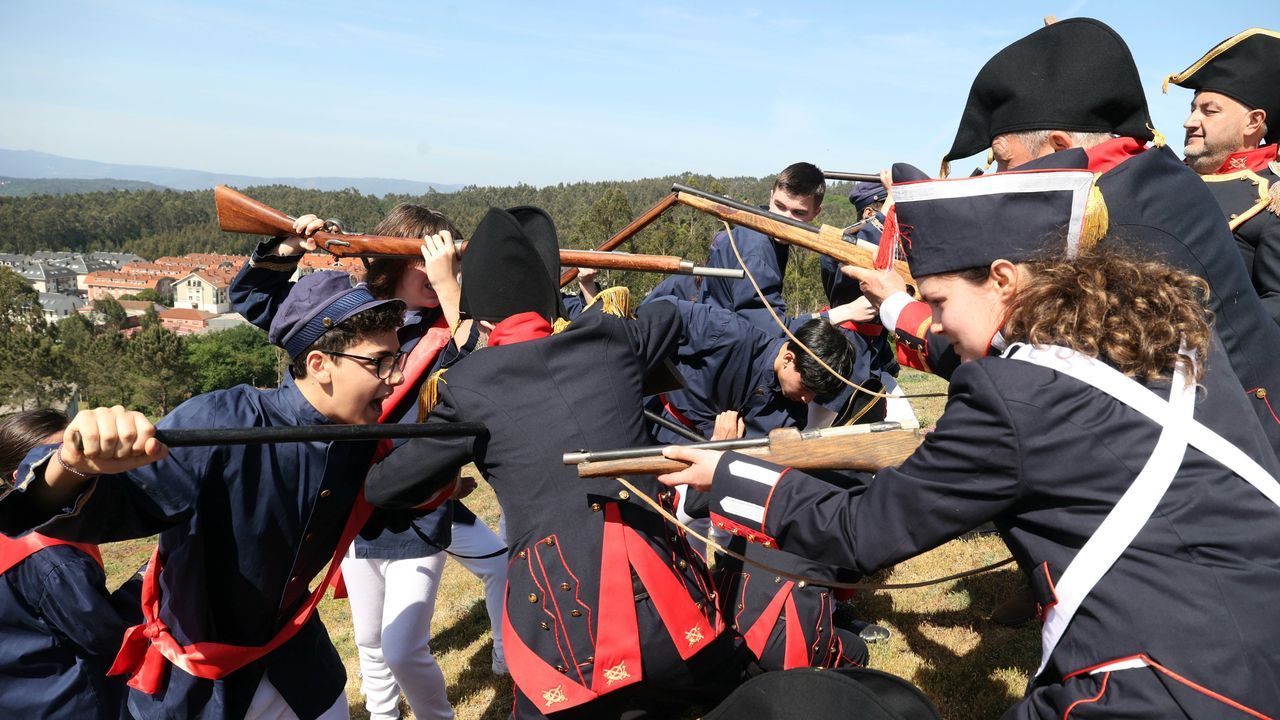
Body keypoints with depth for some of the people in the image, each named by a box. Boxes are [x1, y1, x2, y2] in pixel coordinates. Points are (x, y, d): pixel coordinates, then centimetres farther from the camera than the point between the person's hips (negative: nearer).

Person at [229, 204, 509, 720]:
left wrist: (448, 285, -36)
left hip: (418, 516, -4)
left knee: (403, 652, -3)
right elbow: (251, 299, 9)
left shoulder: (450, 331, -13)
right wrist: (286, 250, -9)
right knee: (370, 645, 22)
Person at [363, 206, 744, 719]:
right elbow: (667, 313, 30)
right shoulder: (609, 339, 6)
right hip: (668, 604, 2)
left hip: (566, 629, -2)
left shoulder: (466, 387, 0)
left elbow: (384, 488, 11)